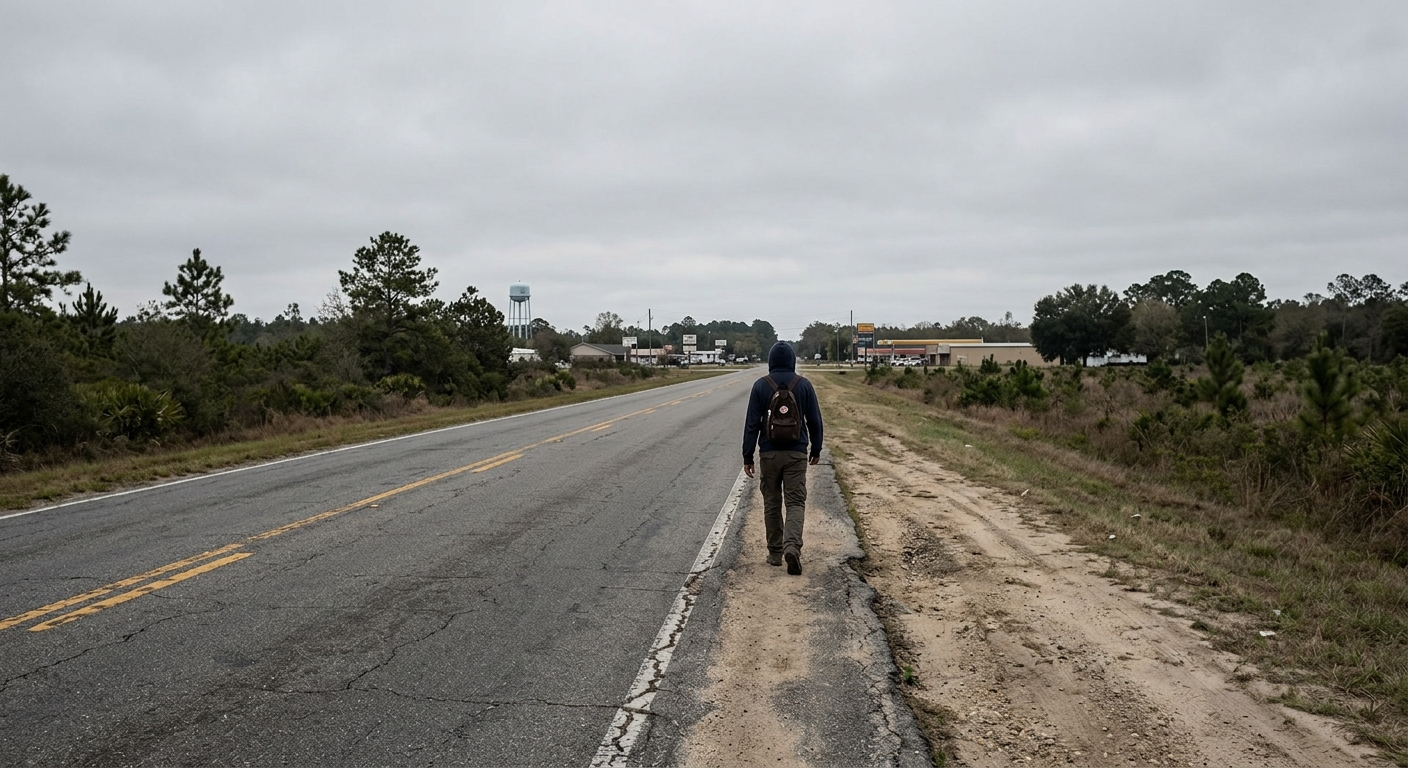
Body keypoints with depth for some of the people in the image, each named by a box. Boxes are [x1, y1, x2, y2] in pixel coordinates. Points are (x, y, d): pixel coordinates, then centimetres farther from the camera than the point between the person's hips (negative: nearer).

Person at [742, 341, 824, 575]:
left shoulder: (760, 386, -3)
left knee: (772, 503, 12)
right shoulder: (804, 385, -1)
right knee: (796, 502, 1)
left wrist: (747, 457, 0)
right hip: (796, 454, 0)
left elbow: (752, 424, -5)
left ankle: (775, 552, 16)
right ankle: (792, 545, -20)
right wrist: (816, 449, 16)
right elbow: (815, 421, 3)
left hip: (769, 453, 0)